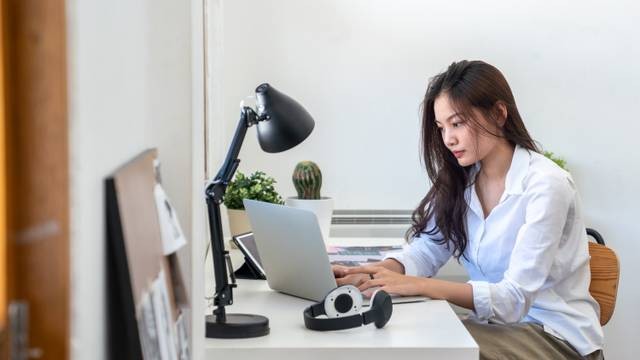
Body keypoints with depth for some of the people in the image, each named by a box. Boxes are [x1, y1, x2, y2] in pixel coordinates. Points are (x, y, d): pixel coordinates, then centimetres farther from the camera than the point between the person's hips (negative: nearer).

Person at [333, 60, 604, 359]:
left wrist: (416, 286, -34)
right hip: (498, 326, 6)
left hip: (557, 335, -6)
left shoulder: (545, 185, -19)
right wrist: (371, 273, -24)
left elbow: (514, 299, -25)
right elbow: (425, 251, -2)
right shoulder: (459, 180, 5)